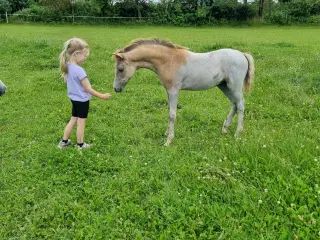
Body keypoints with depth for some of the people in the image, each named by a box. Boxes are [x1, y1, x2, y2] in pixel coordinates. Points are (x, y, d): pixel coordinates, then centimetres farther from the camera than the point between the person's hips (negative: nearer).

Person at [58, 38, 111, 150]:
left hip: (74, 99, 8)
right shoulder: (79, 70, -28)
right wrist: (102, 96, -15)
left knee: (73, 120, 20)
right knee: (81, 122, 7)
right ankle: (80, 144, 21)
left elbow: (66, 81, 11)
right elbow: (88, 89, -22)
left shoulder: (67, 67, -4)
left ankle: (64, 142, 28)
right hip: (82, 100, -8)